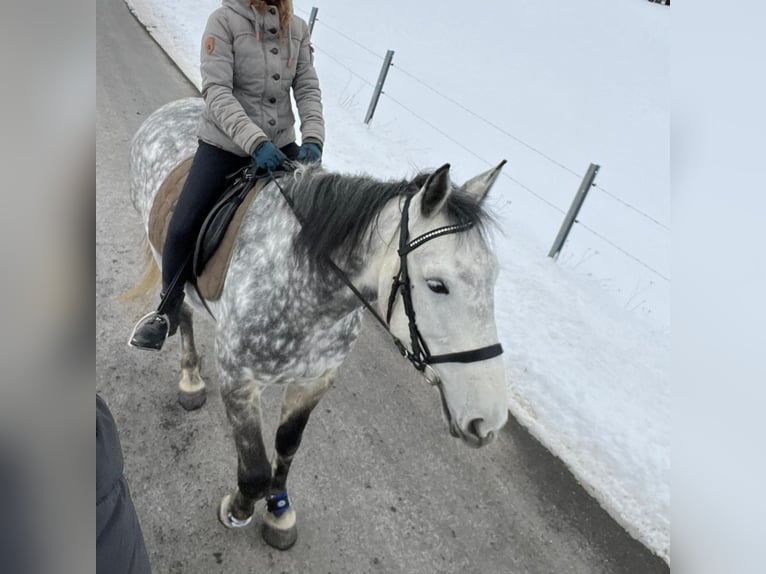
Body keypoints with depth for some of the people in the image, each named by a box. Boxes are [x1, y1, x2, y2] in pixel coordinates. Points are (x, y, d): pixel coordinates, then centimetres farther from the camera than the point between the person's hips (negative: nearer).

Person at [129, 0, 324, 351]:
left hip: (280, 144, 4)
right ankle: (168, 311, 17)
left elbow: (308, 89, -2)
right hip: (224, 144, -3)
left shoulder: (298, 29, 4)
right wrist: (255, 141, -31)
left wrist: (312, 138, -20)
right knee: (182, 228, -7)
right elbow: (216, 90, -19)